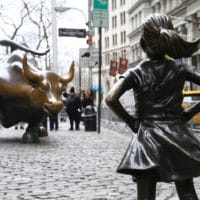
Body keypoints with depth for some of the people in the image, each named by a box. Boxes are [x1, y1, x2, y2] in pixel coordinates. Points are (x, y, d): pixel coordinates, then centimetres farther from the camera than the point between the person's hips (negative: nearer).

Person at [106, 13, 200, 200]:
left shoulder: (136, 73, -3)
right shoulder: (179, 68, 3)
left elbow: (110, 99, -15)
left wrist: (131, 121, -3)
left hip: (147, 140, -1)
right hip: (178, 137, 2)